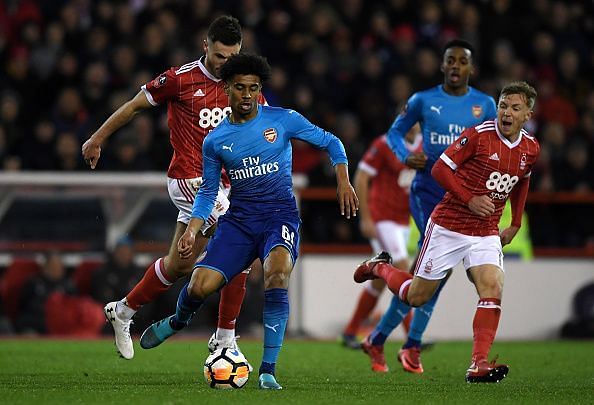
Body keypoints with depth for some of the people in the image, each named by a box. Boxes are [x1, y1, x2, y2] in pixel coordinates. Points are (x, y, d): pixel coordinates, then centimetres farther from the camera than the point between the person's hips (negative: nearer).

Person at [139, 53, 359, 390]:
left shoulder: (283, 120, -1)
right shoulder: (215, 140, 6)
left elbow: (330, 142, 7)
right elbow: (208, 191, 15)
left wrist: (343, 181, -8)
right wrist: (191, 230, 2)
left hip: (281, 215, -2)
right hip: (239, 220, 2)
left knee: (277, 271, -34)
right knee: (199, 286, -14)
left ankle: (268, 370, -26)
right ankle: (178, 321, 27)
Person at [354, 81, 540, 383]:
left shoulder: (531, 149, 3)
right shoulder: (479, 134, -15)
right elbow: (440, 168, -12)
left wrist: (515, 225, 20)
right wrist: (469, 199, -21)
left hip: (486, 233, 4)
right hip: (448, 226, -4)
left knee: (492, 288, -20)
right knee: (416, 296, 6)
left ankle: (479, 364, -21)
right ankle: (378, 268, 37)